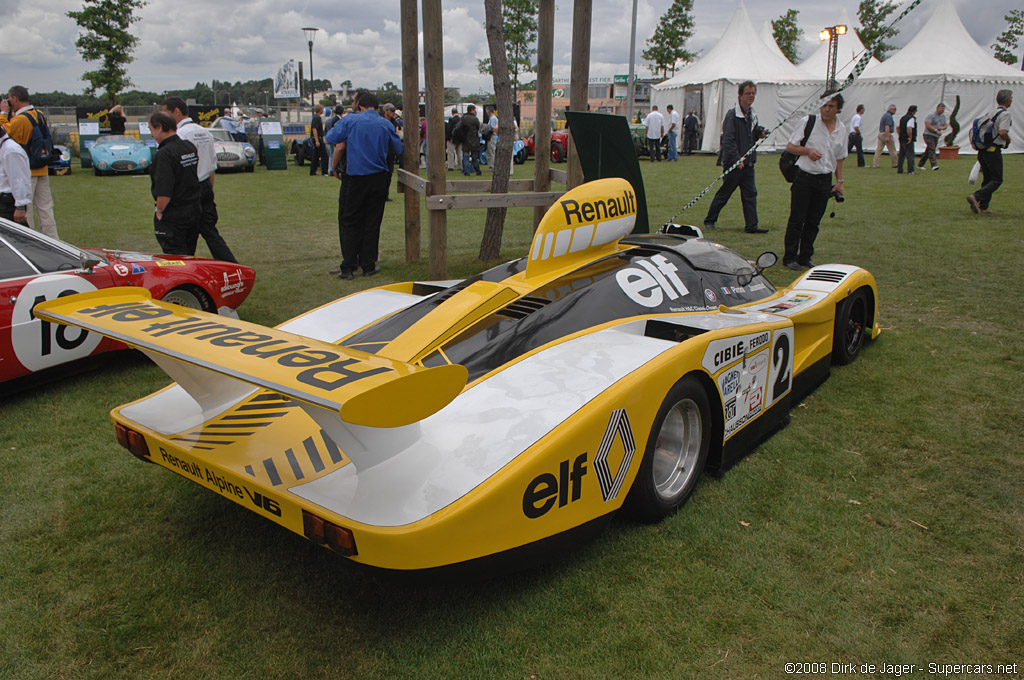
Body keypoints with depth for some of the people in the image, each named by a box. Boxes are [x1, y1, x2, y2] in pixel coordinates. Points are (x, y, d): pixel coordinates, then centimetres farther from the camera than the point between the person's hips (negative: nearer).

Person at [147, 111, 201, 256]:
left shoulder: (164, 154, -20)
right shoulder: (191, 147, 5)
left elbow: (164, 192, -24)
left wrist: (159, 211, -10)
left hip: (173, 215, -8)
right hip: (194, 210, 8)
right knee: (189, 256, 18)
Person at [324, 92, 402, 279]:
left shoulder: (350, 121, -3)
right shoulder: (386, 125, 1)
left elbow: (332, 139, -4)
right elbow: (398, 150, 10)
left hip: (357, 179, -1)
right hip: (379, 179, 1)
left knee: (350, 222, 7)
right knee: (372, 223, 8)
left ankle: (348, 267, 4)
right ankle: (368, 265, 12)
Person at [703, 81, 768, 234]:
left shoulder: (752, 115, 14)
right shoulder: (732, 115, -11)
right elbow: (728, 140, -18)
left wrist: (759, 133, 3)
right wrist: (736, 159, -24)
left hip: (748, 162, 7)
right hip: (733, 163, -7)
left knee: (750, 194, 3)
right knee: (724, 193, 2)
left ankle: (751, 225, 6)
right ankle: (709, 220, 18)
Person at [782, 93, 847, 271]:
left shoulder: (841, 129, 8)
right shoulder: (808, 122, -5)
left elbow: (839, 158, 17)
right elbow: (789, 146, -1)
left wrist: (839, 181, 11)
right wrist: (808, 151, -17)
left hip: (825, 180, 4)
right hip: (804, 177, -4)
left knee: (813, 222, 8)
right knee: (797, 220, -2)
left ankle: (805, 256, 17)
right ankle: (790, 257, 6)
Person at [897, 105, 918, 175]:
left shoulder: (903, 117, 14)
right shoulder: (912, 118, -13)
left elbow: (898, 128, 20)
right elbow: (909, 128, -26)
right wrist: (910, 137, -19)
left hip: (902, 139, 8)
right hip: (908, 140, -8)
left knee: (901, 155, 13)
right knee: (910, 155, -5)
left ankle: (899, 170, 15)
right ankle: (910, 171, -7)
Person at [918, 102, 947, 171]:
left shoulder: (943, 116, 14)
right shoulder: (931, 115, -9)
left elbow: (946, 125, 17)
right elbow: (927, 125, -18)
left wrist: (942, 127, -8)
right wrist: (936, 130, -20)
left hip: (936, 136, 8)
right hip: (928, 135, -8)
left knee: (928, 151, 9)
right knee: (931, 150, -18)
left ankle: (920, 165, 18)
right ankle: (934, 165, -27)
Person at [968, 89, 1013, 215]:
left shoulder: (992, 113, 15)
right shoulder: (1005, 114, -10)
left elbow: (982, 131, 18)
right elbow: (1002, 132, -22)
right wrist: (1008, 140, -2)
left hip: (982, 150, 8)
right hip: (993, 151, -8)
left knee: (987, 179, 13)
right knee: (997, 180, -4)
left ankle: (983, 207, 11)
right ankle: (976, 197, -21)